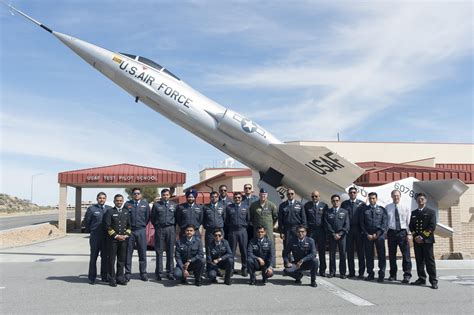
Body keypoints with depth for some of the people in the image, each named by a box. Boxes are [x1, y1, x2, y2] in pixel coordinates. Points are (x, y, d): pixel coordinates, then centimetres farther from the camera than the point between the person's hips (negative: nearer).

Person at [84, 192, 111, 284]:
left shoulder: (109, 209, 7)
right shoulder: (91, 209, -2)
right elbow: (86, 222, 3)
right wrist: (91, 231, 6)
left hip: (106, 237, 3)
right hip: (95, 237, -3)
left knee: (105, 257, 8)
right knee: (93, 257, 3)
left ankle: (104, 276, 19)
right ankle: (92, 277, 12)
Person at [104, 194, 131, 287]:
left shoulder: (126, 211, 12)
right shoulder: (110, 212, 1)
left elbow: (129, 225, 14)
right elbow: (108, 226, -5)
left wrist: (126, 235, -1)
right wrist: (116, 236, -10)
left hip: (124, 239, 3)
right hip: (113, 239, -3)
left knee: (122, 260, 7)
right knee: (112, 260, 0)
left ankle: (120, 278, 16)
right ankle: (112, 280, 7)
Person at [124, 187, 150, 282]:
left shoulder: (145, 204, 7)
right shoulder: (127, 204, 4)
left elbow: (147, 217, 11)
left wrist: (143, 226, 10)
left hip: (141, 231, 1)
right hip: (130, 231, -1)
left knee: (142, 253, 4)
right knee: (128, 253, 3)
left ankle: (143, 273, 11)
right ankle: (128, 273, 11)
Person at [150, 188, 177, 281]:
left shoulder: (174, 205, 10)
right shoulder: (156, 205, 7)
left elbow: (177, 217, 14)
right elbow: (152, 217, 11)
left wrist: (173, 226, 8)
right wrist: (156, 226, 8)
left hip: (171, 229, 1)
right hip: (160, 229, -1)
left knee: (170, 252, 3)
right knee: (159, 252, 0)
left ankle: (170, 272, 9)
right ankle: (158, 273, 5)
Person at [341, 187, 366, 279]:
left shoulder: (361, 204, 4)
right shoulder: (344, 204, 7)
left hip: (359, 230, -1)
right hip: (348, 230, 1)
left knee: (361, 252, 3)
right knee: (349, 252, 5)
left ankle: (361, 273, 10)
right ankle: (351, 272, 12)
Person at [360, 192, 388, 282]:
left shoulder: (382, 209, 8)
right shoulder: (365, 210, 11)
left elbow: (384, 223, 2)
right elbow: (362, 223, 8)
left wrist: (377, 234, -9)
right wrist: (367, 234, -4)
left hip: (379, 235, -1)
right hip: (368, 235, 1)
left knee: (381, 255, -2)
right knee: (369, 255, 3)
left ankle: (381, 275, 5)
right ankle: (370, 274, 10)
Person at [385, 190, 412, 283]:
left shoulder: (405, 208, 4)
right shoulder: (387, 208, 7)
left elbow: (409, 221, 2)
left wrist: (409, 233, -6)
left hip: (403, 232, -1)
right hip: (391, 232, 1)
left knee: (406, 254, -3)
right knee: (392, 255, 8)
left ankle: (407, 275, 5)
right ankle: (393, 275, 19)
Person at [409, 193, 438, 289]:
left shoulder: (431, 212, 3)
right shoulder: (413, 213, 16)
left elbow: (432, 226, -6)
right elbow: (411, 226, 11)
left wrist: (422, 237, -13)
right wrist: (416, 236, -6)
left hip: (427, 240, -4)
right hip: (416, 240, 4)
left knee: (430, 261, -4)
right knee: (419, 260, 5)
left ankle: (433, 281, -1)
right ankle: (421, 279, 11)